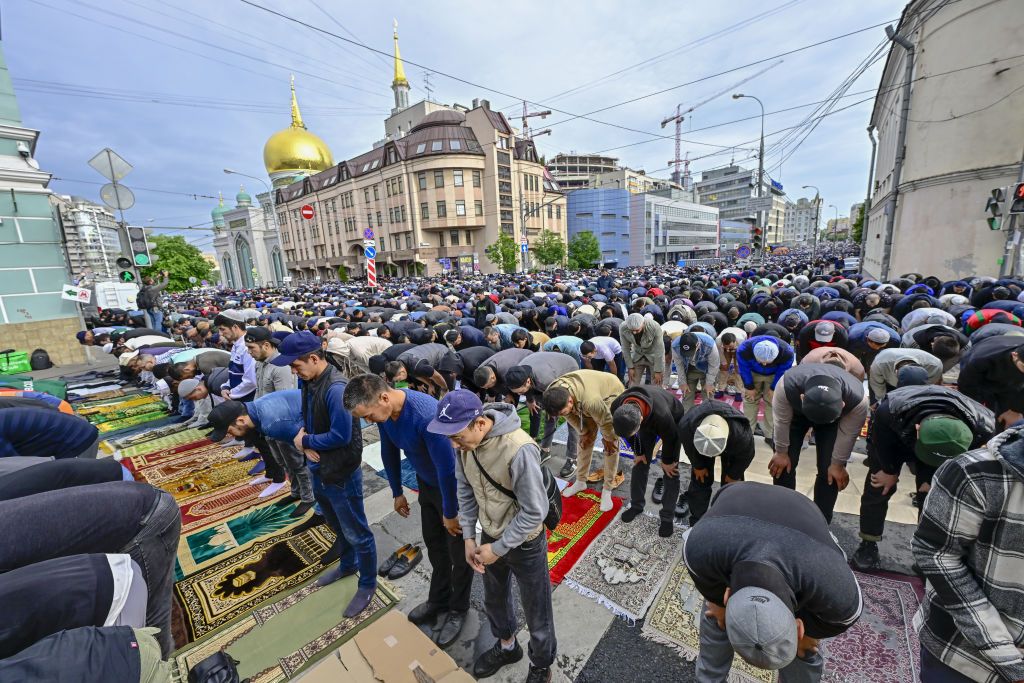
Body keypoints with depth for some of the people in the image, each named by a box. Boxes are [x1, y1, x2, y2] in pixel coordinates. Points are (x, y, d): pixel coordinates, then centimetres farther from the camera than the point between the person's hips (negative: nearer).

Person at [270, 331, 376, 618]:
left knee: (357, 534, 11)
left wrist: (305, 441, -14)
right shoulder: (309, 382, 0)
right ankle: (348, 565, 53)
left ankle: (368, 585, 31)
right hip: (319, 470, 9)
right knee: (337, 526, 29)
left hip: (341, 475, -9)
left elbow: (341, 435, -29)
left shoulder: (336, 389, -29)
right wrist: (305, 442, -8)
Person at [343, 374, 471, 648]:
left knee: (459, 553, 14)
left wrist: (450, 513, -18)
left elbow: (446, 467, -31)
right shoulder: (384, 412, -14)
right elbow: (389, 452, 3)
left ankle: (458, 609, 38)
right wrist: (397, 493, 12)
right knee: (434, 545, 24)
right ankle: (438, 600, 47)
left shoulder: (427, 415, -40)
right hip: (426, 483, 7)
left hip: (453, 486, -7)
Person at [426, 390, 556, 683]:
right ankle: (507, 646, 58)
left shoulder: (519, 450, -37)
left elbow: (534, 512, -26)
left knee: (536, 611, 19)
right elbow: (466, 489, 1)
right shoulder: (466, 441, -16)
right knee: (494, 599, 29)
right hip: (490, 536, 6)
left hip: (525, 543, -6)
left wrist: (498, 549, -17)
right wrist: (469, 537, -2)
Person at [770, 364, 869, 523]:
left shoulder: (857, 399, -39)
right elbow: (782, 421, -26)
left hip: (833, 418, 1)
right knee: (785, 463, -7)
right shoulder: (787, 385, -44)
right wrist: (781, 452, -14)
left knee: (828, 470, -6)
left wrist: (838, 465, -9)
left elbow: (848, 435, -21)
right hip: (796, 412, -1)